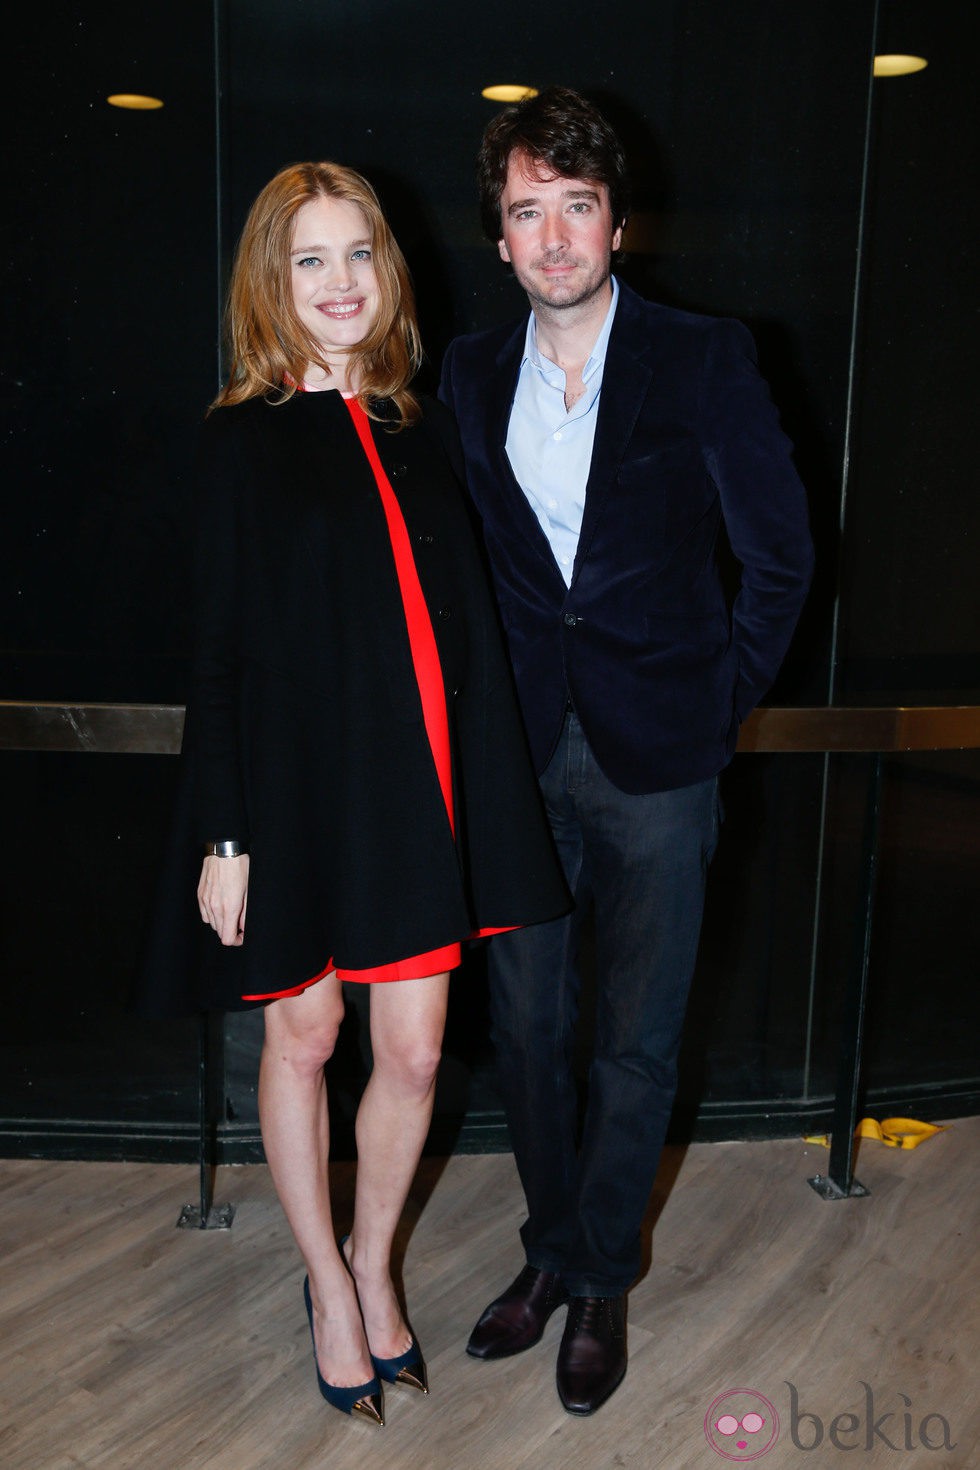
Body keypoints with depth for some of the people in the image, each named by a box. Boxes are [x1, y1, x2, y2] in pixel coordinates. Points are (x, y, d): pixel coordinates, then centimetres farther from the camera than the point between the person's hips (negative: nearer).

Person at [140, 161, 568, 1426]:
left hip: (417, 779, 4)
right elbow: (220, 651, -5)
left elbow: (464, 621, 9)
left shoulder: (420, 430, 8)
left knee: (414, 1049, 7)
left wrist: (486, 785, 7)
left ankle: (374, 1266, 34)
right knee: (302, 1038, 12)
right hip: (297, 782, -3)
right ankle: (326, 1283, 35)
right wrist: (224, 835, -9)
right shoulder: (243, 439, -3)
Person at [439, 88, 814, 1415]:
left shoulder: (705, 361, -5)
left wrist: (722, 705, -2)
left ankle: (602, 1281, 29)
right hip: (522, 753, 3)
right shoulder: (472, 373, 6)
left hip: (655, 757, -3)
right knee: (525, 1024, 13)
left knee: (637, 1042, 8)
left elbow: (782, 555, -1)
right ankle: (549, 1253, 35)